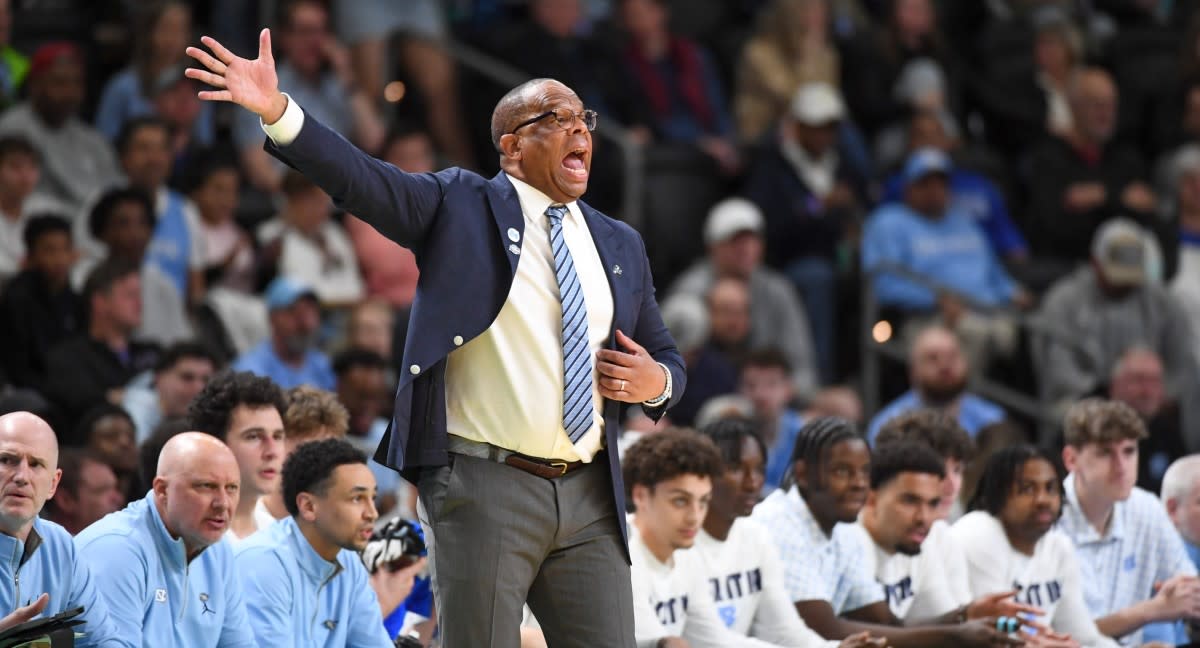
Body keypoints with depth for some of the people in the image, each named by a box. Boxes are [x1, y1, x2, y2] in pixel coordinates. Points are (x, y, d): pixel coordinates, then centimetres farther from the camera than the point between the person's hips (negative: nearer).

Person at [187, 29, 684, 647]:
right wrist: (276, 110, -26)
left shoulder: (621, 245, 17)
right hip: (485, 486, -5)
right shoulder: (460, 205, 4)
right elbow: (362, 178, -10)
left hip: (590, 500, 5)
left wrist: (655, 382, 0)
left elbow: (666, 358, 26)